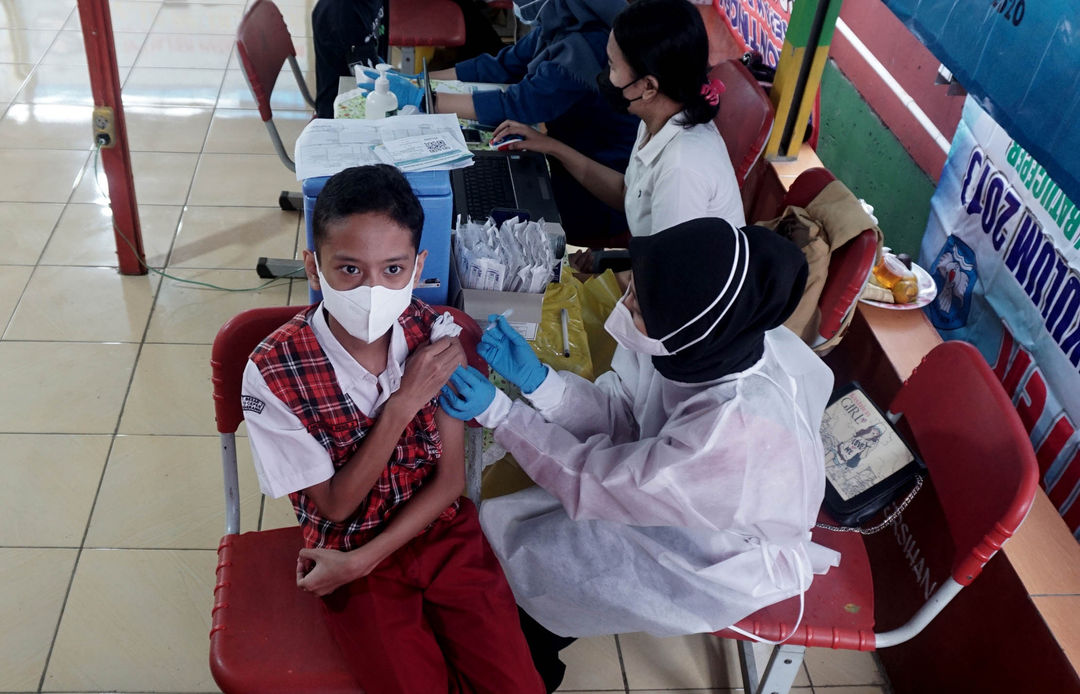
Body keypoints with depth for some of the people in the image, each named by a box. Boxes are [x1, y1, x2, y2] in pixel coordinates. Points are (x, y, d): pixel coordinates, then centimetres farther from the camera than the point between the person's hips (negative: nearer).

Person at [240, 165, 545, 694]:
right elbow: (337, 505, -14)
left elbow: (450, 478, -7)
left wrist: (361, 560, -16)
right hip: (348, 548, -2)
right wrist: (403, 403, -26)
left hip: (445, 532, 2)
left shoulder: (434, 335, -14)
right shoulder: (273, 372, -21)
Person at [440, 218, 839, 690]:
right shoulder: (721, 344, -22)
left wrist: (498, 413, -25)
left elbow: (601, 481, -29)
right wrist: (535, 379, -22)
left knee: (508, 535, -2)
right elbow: (619, 413, -9)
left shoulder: (736, 431, -42)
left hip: (723, 562, -6)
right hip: (668, 487, 6)